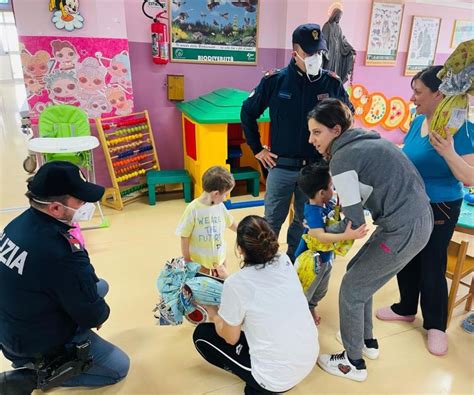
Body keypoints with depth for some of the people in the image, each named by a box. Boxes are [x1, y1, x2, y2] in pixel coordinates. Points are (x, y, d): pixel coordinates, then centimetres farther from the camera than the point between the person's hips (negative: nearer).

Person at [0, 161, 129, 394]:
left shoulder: (20, 222, -11)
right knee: (119, 368, 8)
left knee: (100, 286, 19)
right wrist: (102, 313, 1)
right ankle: (35, 375, 3)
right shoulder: (62, 253, -36)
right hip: (38, 344, -7)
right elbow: (93, 315, -21)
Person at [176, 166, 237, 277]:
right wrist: (187, 261, -8)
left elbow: (230, 223, 13)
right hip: (199, 260, -4)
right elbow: (184, 237, -14)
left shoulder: (220, 206, -6)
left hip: (219, 257, 5)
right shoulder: (193, 209, -22)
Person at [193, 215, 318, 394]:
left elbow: (231, 338, -6)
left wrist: (214, 316, 12)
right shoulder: (284, 261, -6)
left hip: (277, 379, -6)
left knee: (201, 333, 10)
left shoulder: (235, 284, -23)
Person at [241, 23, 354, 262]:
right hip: (281, 166, -1)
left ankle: (295, 264, 35)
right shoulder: (275, 80, -6)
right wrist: (257, 149, 3)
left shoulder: (332, 83, -2)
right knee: (272, 220, 10)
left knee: (305, 221, 15)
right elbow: (248, 112, 5)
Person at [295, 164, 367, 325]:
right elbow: (320, 236, -46)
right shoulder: (314, 212, -34)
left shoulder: (327, 204, -9)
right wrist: (346, 236, -52)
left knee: (321, 290, 28)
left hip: (326, 257, 9)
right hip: (311, 260, -8)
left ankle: (311, 308, 52)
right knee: (304, 292, 14)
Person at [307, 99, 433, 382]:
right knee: (358, 273, 21)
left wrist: (323, 233, 2)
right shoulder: (364, 141, 11)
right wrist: (342, 209, 13)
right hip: (419, 219, 9)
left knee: (351, 289, 6)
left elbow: (355, 223, -14)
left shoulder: (342, 158, -15)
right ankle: (366, 340, 38)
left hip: (404, 231, -9)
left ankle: (353, 363, 23)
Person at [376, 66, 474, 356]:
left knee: (432, 267, 5)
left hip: (439, 210, -6)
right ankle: (407, 308, 40)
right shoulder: (418, 122, 1)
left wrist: (449, 153, -36)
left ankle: (436, 325, 28)